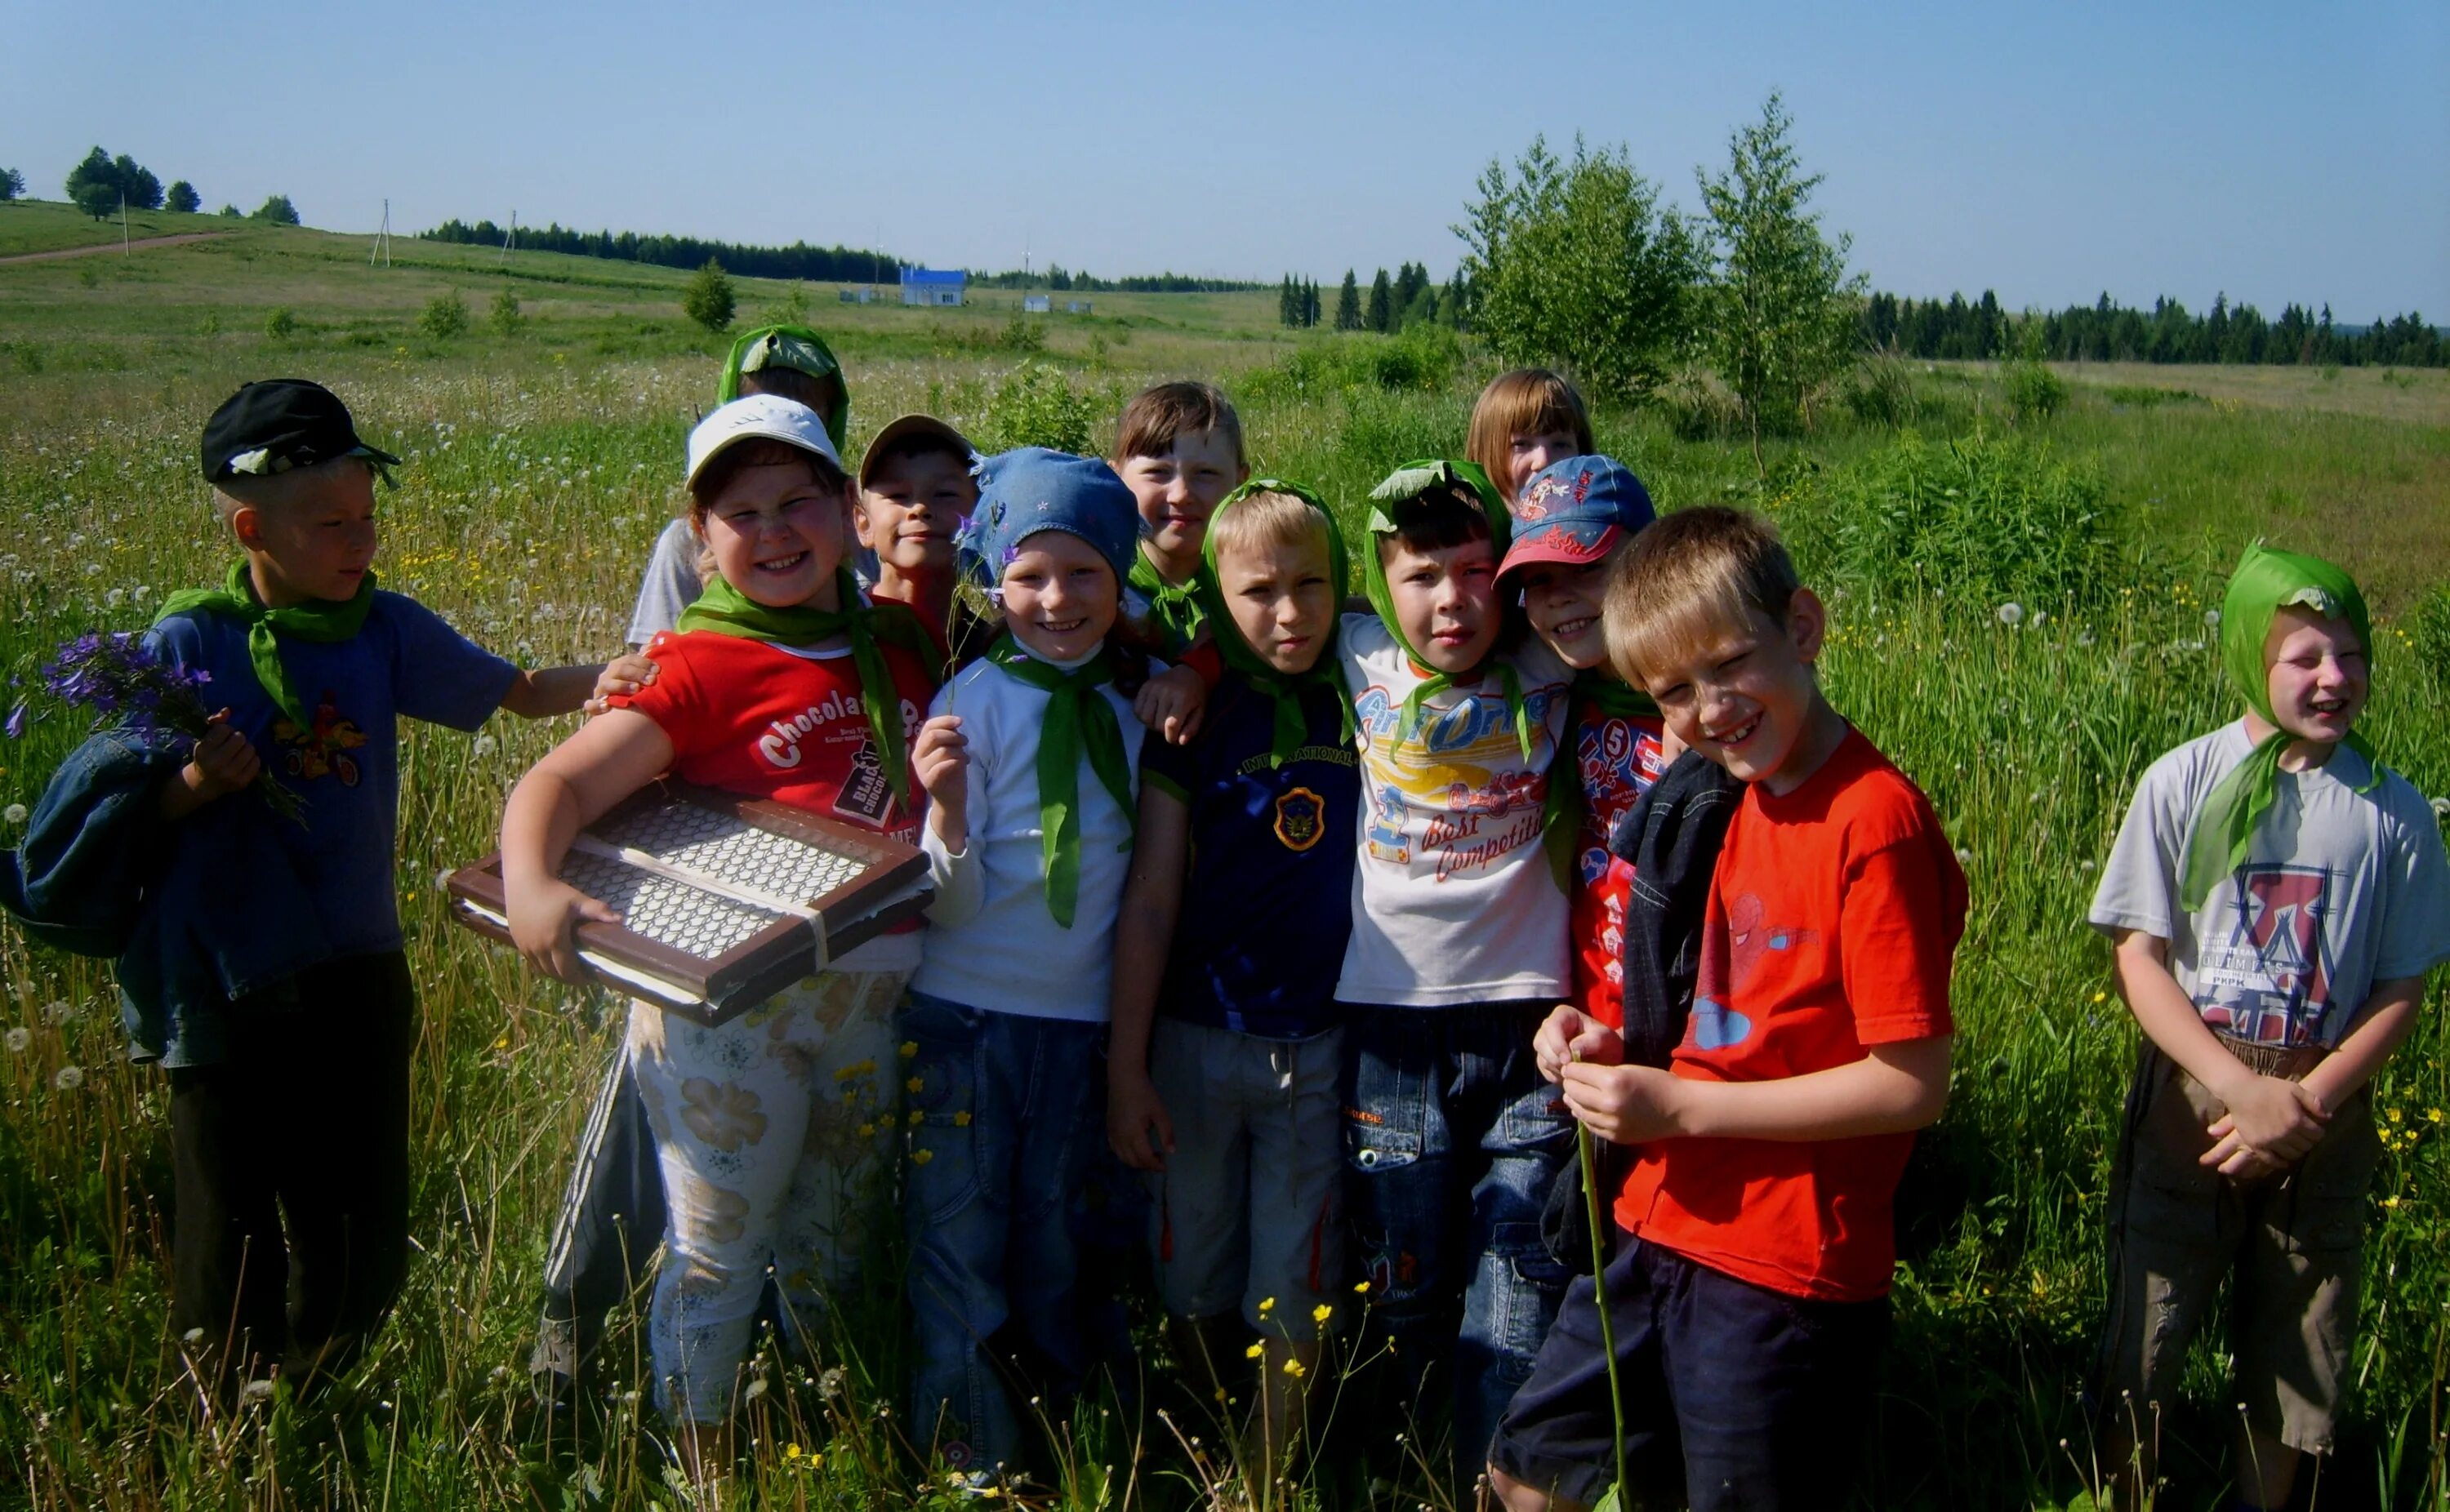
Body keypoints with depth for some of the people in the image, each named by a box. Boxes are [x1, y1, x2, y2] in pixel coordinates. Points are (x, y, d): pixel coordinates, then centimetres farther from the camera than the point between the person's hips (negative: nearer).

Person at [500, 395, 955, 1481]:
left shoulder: (901, 644, 6)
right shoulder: (702, 667, -11)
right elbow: (564, 782, -18)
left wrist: (953, 775, -6)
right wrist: (529, 882, -38)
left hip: (876, 995, 5)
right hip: (732, 1000, -5)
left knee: (833, 1247, 22)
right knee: (717, 1256, 7)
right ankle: (699, 1469, 28)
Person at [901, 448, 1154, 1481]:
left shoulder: (1134, 699, 1)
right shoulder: (975, 699, -12)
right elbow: (951, 901, -15)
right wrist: (947, 803, -31)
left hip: (1081, 1016, 4)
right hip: (966, 1012, -4)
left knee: (1053, 1239, 17)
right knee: (961, 1244, 5)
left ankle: (1057, 1438, 33)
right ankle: (972, 1464, 21)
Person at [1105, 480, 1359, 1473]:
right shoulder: (1195, 718, -3)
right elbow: (1150, 900, -1)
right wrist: (1125, 1068, -3)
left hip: (1320, 1052, 0)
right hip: (1194, 1045, 0)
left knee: (1292, 1303, 7)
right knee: (1195, 1288, 14)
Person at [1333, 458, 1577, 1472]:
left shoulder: (1547, 669, -3)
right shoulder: (1363, 661, -1)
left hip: (1527, 1017, -1)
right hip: (1392, 1019, 1)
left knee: (1518, 1297, 4)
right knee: (1403, 1286, 12)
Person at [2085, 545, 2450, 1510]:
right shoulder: (2184, 782, -6)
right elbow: (2140, 958, -6)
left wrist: (2305, 1104, -13)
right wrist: (2242, 1090, -16)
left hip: (2323, 1114, 1)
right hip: (2190, 1096, -1)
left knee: (2292, 1357, 12)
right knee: (2143, 1338, 7)